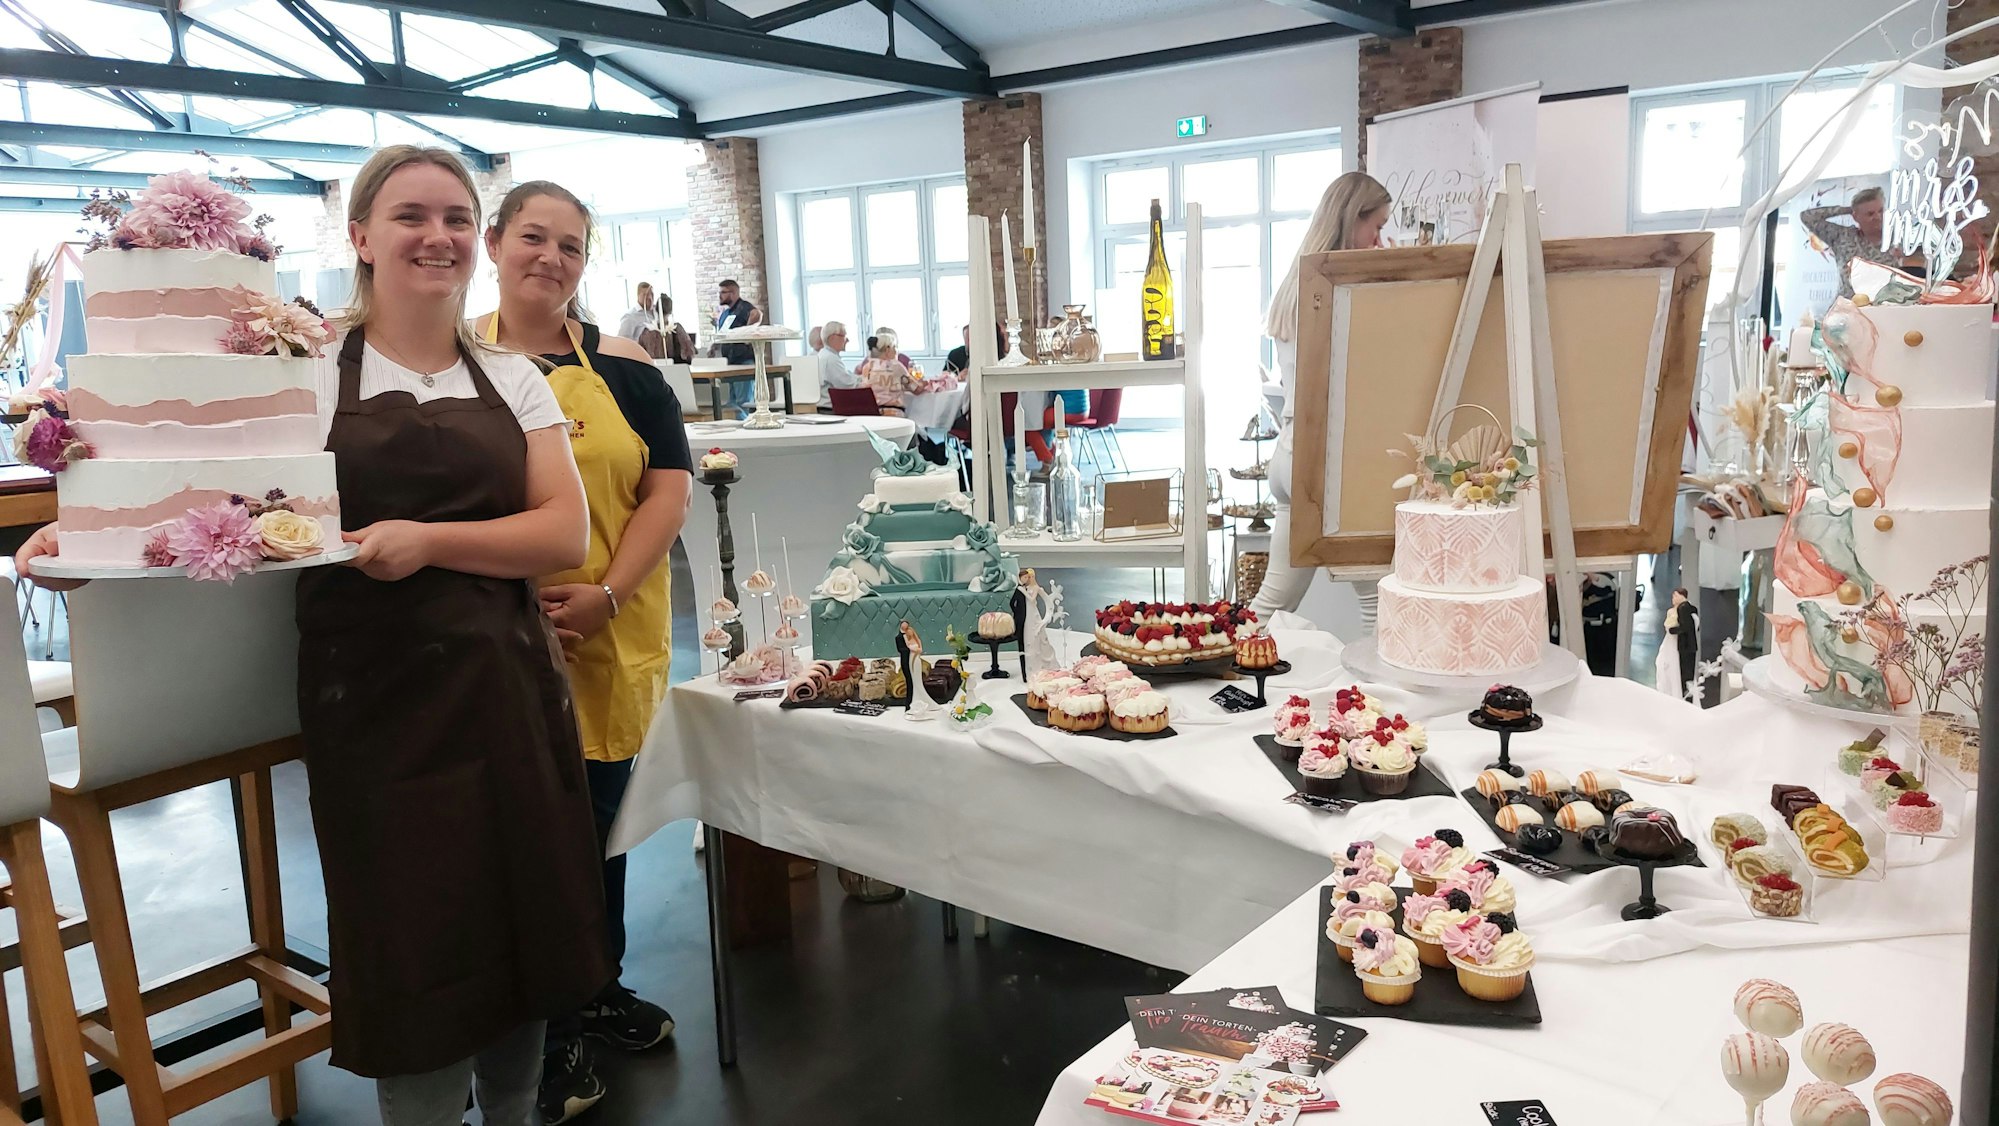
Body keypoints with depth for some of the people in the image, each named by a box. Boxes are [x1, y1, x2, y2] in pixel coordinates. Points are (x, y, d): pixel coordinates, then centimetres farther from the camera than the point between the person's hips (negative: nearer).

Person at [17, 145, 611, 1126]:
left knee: (522, 931, 12)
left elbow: (565, 531, -2)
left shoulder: (514, 381, 8)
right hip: (377, 701, -2)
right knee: (416, 953, 3)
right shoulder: (312, 374, 2)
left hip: (508, 687, 3)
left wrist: (431, 541, -16)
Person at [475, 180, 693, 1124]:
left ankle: (599, 991, 35)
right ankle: (542, 1034, 22)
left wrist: (605, 595, -13)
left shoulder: (622, 367, 4)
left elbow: (669, 488, 0)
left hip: (610, 639, 2)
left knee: (599, 817, 14)